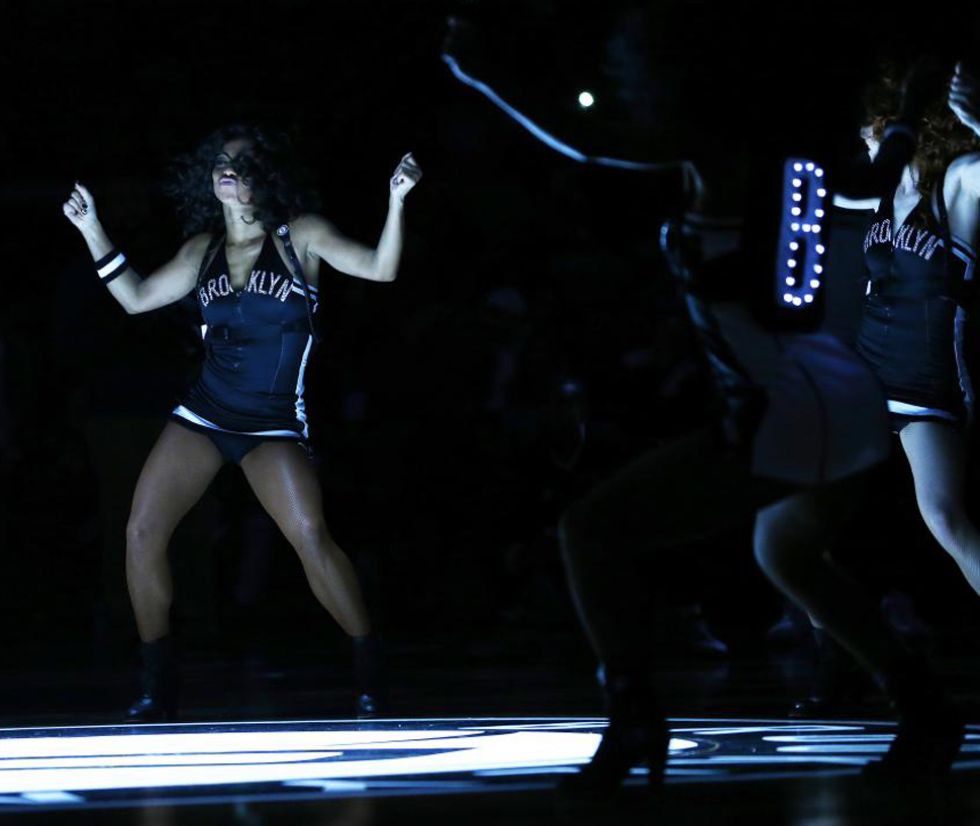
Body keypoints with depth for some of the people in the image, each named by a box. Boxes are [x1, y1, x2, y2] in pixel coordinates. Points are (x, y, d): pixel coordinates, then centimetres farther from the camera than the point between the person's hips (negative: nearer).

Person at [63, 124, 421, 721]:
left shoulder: (301, 235, -5)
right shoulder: (203, 249, 8)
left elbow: (380, 269, -14)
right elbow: (137, 298, 14)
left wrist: (397, 203, -28)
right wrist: (92, 231, 10)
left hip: (274, 425, -5)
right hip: (203, 416, 5)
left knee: (311, 537, -25)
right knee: (143, 535, -5)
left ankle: (371, 672, -11)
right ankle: (160, 689, 9)